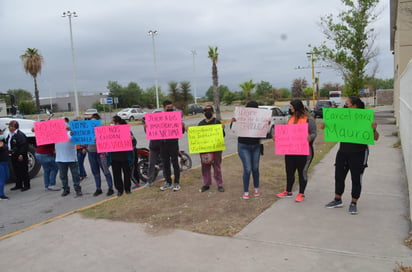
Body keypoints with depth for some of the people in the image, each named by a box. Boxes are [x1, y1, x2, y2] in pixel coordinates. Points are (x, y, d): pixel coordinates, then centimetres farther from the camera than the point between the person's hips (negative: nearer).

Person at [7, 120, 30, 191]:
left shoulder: (20, 135, -17)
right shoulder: (10, 135, 13)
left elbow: (24, 145, -21)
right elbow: (8, 144, 25)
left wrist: (21, 154, -22)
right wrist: (9, 150, 15)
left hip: (20, 157, -9)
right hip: (13, 156, 9)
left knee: (24, 171, 0)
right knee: (16, 171, 15)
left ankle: (26, 185, 8)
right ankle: (18, 185, 25)